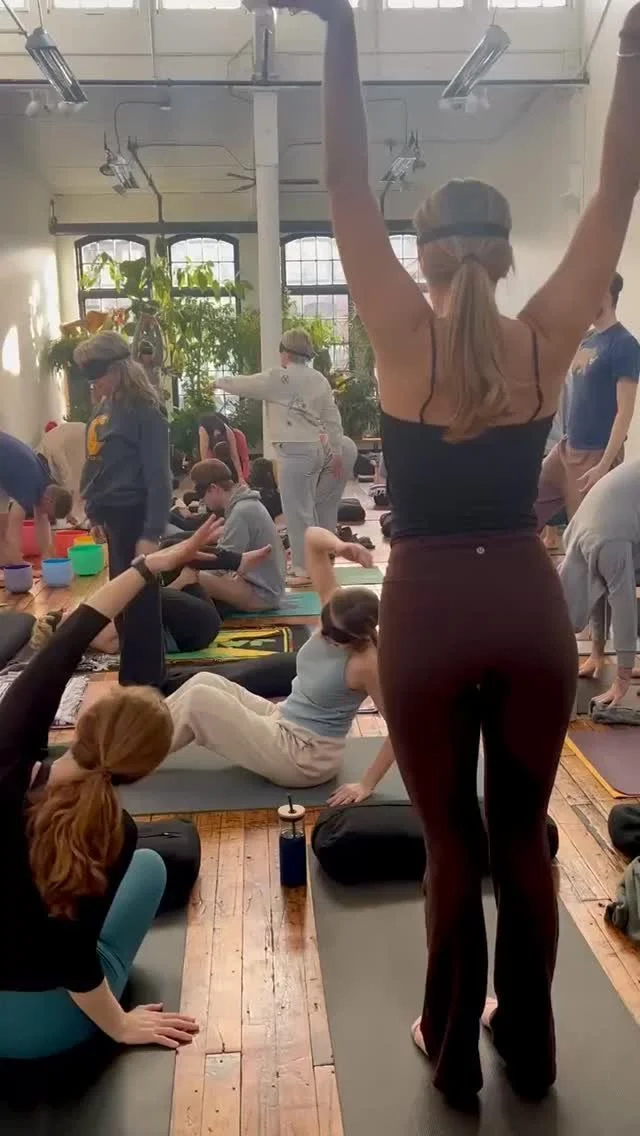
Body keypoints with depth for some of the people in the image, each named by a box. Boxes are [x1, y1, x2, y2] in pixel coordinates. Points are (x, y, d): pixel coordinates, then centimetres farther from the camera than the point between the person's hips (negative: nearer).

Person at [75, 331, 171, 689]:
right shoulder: (105, 406, 9)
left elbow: (158, 476, -19)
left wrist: (151, 533, -23)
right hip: (114, 515, 9)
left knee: (138, 602, -1)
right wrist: (97, 515, 17)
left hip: (134, 516, -9)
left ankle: (145, 684, 11)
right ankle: (135, 679, 33)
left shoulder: (143, 411, -15)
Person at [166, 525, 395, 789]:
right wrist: (339, 546, -32)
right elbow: (312, 537, -10)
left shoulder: (365, 662, -27)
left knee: (198, 699, -16)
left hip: (304, 757, -8)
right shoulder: (338, 610, -9)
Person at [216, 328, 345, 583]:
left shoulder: (279, 377, -9)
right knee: (307, 509, 16)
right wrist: (337, 453, 16)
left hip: (294, 451, -8)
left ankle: (305, 569, 3)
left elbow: (244, 384, 2)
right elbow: (333, 418, 11)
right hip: (316, 449, 8)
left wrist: (218, 381, 21)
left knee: (297, 512, -2)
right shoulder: (319, 379, 10)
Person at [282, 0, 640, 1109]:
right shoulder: (547, 340, -3)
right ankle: (529, 1048, 35)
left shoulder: (406, 339, -9)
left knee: (452, 842, 12)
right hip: (530, 607, 3)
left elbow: (346, 185, -9)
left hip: (428, 612, -2)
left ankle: (455, 1053, 30)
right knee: (522, 834, 17)